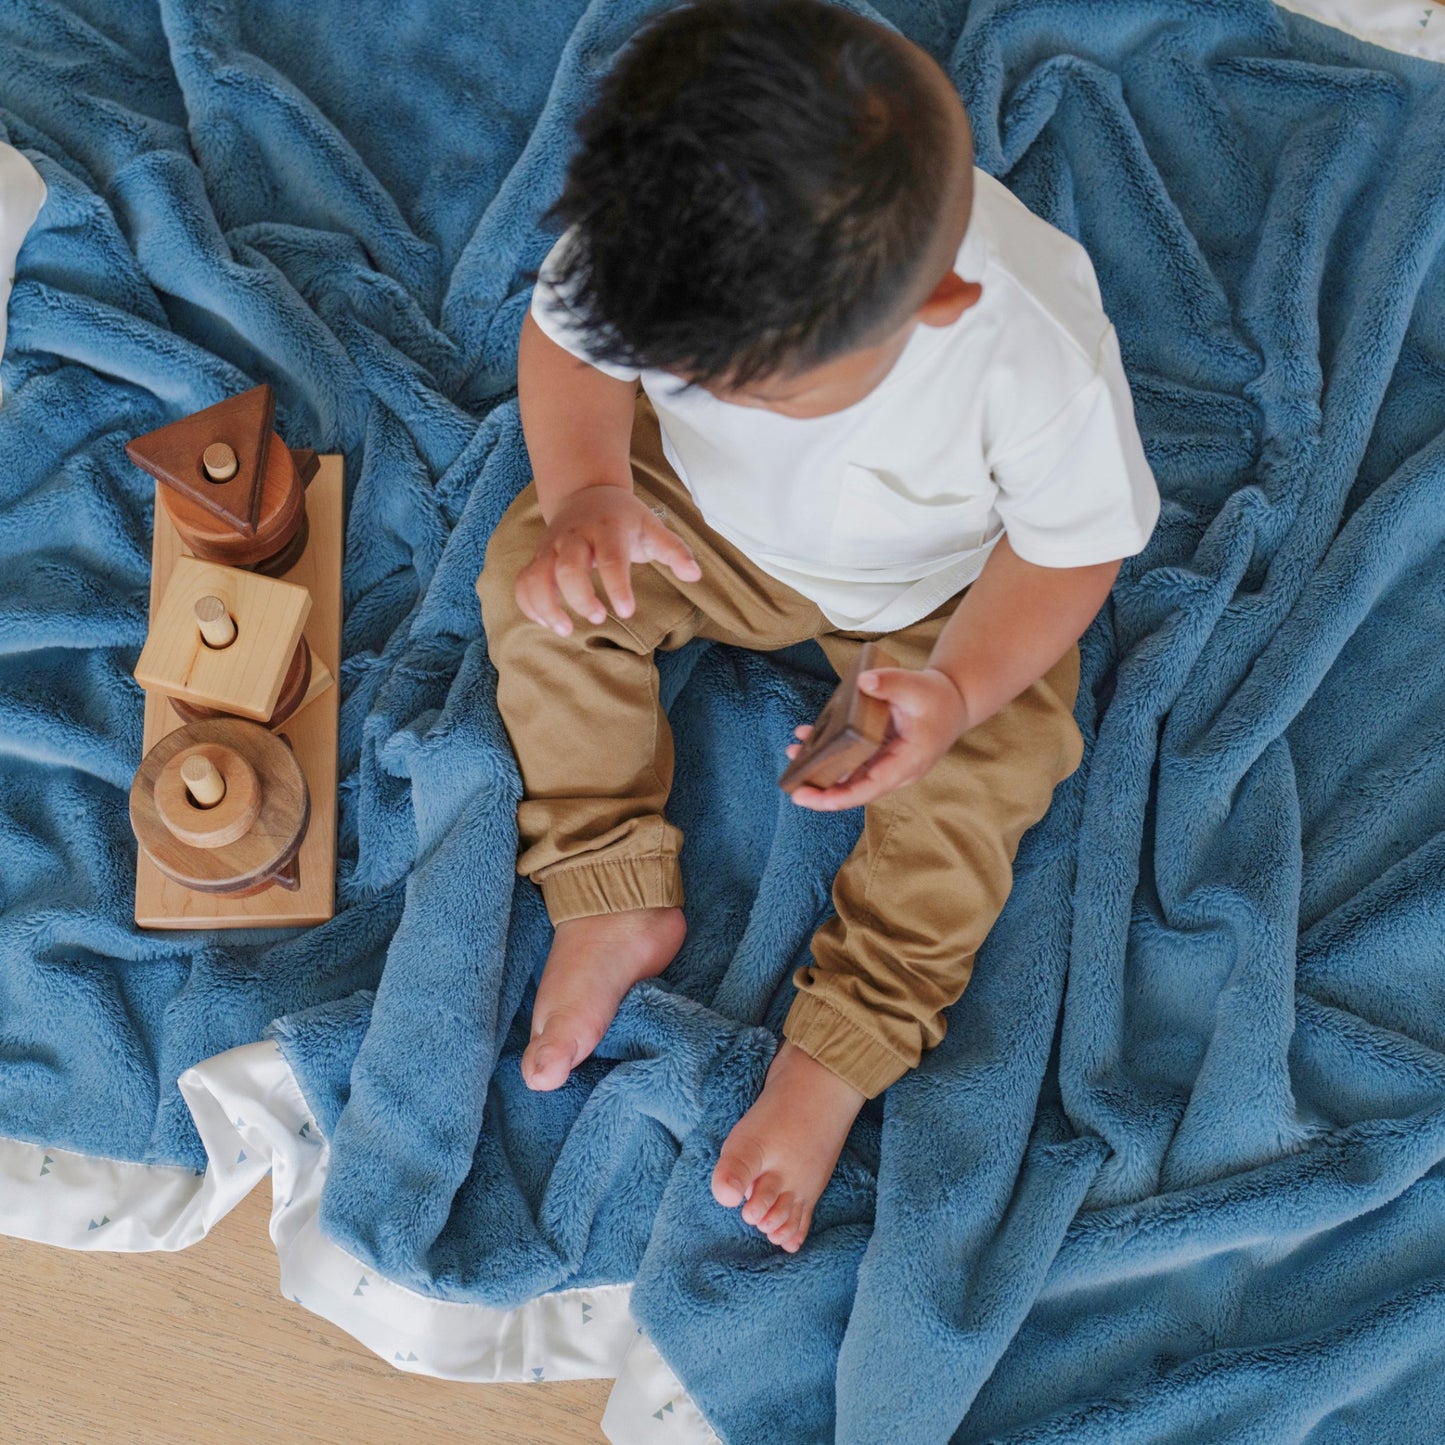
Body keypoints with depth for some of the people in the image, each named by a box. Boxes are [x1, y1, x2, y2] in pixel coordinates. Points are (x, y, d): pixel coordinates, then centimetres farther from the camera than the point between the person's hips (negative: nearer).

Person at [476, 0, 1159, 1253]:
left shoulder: (1045, 365, -42)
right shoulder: (659, 238, -35)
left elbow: (1076, 546, -22)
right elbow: (567, 337, -13)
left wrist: (957, 689, -38)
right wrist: (584, 492, -33)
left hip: (940, 595, -2)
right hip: (708, 516, 3)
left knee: (983, 774, -19)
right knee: (538, 581, -14)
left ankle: (837, 1059, -2)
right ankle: (615, 899, -2)